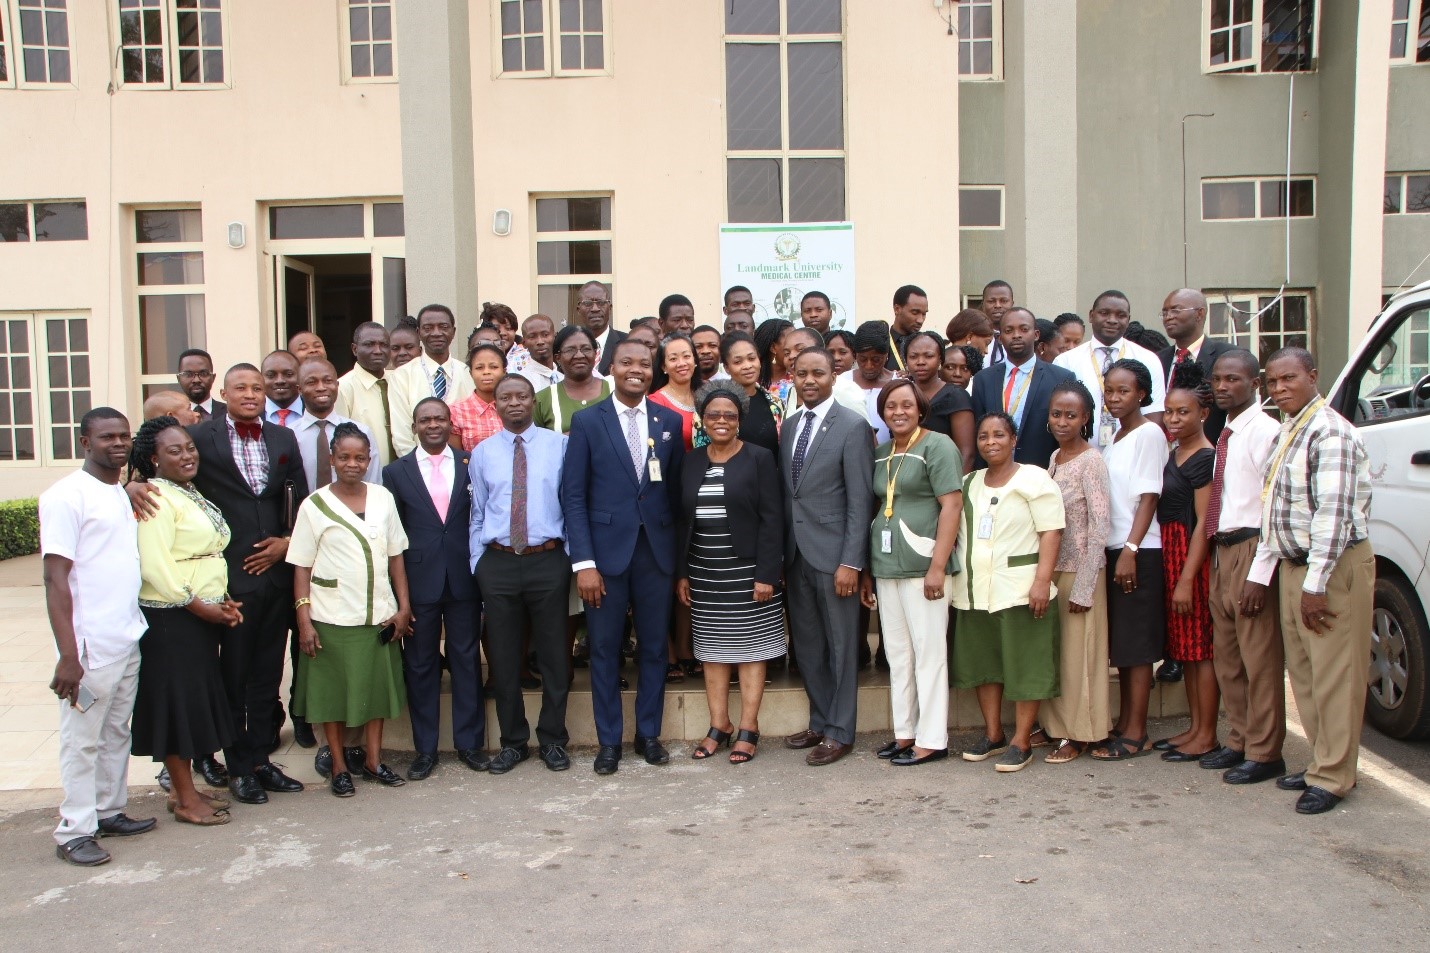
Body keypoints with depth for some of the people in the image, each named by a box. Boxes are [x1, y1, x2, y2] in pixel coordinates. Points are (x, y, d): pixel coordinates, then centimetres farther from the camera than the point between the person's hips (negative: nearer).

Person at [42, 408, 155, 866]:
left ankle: (110, 811, 28)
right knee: (82, 741, 2)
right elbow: (55, 579, -16)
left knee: (117, 733, 16)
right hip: (90, 646, -7)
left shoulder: (125, 494, 12)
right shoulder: (66, 496, -12)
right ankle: (74, 832, 13)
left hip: (129, 640, 8)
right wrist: (68, 656, -20)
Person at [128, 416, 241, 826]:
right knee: (175, 700, 0)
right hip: (168, 618, -9)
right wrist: (199, 606, -17)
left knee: (196, 698, 13)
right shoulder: (156, 499, -15)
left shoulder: (191, 495, 15)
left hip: (201, 615, 9)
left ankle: (183, 788, 24)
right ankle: (185, 798, 9)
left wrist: (223, 600, 6)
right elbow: (155, 567, -22)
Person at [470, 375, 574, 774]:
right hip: (498, 562, 2)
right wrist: (477, 565, 5)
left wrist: (573, 557, -3)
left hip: (548, 561, -1)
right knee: (503, 656, 8)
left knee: (554, 653, 6)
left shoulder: (559, 445, 1)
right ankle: (513, 741, 24)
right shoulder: (482, 453, 7)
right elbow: (477, 514, 9)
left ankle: (552, 739, 23)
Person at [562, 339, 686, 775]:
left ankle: (648, 734, 25)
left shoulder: (670, 422, 6)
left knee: (654, 648, 10)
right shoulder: (587, 421, -1)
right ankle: (609, 740, 20)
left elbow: (676, 490, 8)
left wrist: (679, 554, 3)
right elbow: (574, 496, -4)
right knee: (605, 650, 6)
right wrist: (583, 562, -11)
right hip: (607, 552, -2)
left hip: (656, 551, 2)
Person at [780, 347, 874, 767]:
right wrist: (781, 552, 7)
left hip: (833, 553, -6)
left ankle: (840, 732, 16)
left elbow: (860, 500, -12)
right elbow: (786, 492, 12)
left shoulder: (852, 426, -9)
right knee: (806, 645, 14)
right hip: (795, 553, 6)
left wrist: (851, 562, -16)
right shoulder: (790, 426, 11)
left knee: (841, 645, 5)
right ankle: (820, 721, 28)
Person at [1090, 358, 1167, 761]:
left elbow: (1148, 497, -14)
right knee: (1119, 642, 11)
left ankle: (1136, 734, 3)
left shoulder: (1149, 433, -8)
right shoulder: (1114, 435, 16)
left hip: (1138, 551, -8)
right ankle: (1124, 723, 19)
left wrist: (1131, 549, -19)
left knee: (1135, 644, -3)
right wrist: (1115, 549, 9)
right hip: (1112, 547, 8)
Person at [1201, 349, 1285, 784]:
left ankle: (1264, 753, 9)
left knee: (1260, 658, -1)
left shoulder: (1266, 432, -11)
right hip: (1222, 551, 9)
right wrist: (1217, 552, 9)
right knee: (1226, 655, 15)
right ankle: (1238, 742, 27)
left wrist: (1259, 573, -19)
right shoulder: (1226, 435, 14)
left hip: (1251, 550, -9)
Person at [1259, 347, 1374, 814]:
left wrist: (1315, 584, -23)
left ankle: (1332, 777, 7)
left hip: (1334, 567, -9)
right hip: (1293, 566, 9)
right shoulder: (1287, 430, 14)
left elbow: (1333, 513, -22)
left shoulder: (1330, 433, -16)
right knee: (1302, 672, 14)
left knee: (1334, 676, -2)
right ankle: (1322, 761, 25)